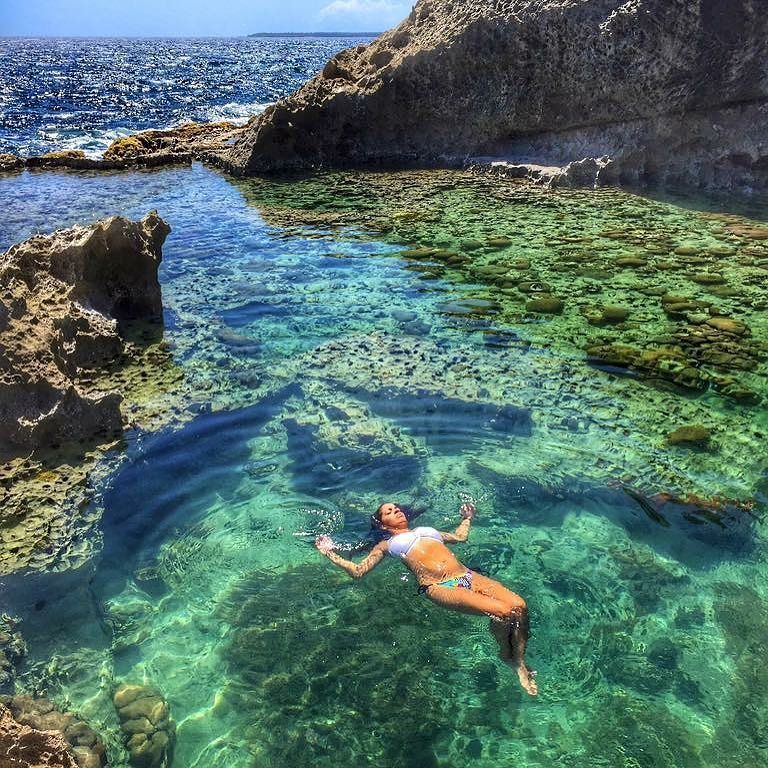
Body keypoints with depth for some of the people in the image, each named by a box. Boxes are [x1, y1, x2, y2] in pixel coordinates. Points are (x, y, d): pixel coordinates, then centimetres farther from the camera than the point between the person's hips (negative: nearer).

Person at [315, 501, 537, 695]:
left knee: (519, 605, -19)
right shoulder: (386, 544, 19)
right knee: (501, 611, -25)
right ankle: (506, 655, 5)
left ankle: (521, 662, -1)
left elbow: (459, 536, 43)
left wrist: (467, 517, 53)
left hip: (467, 576, 5)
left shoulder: (425, 529, 32)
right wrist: (330, 553, 10)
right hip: (438, 587, -5)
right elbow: (358, 571, 14)